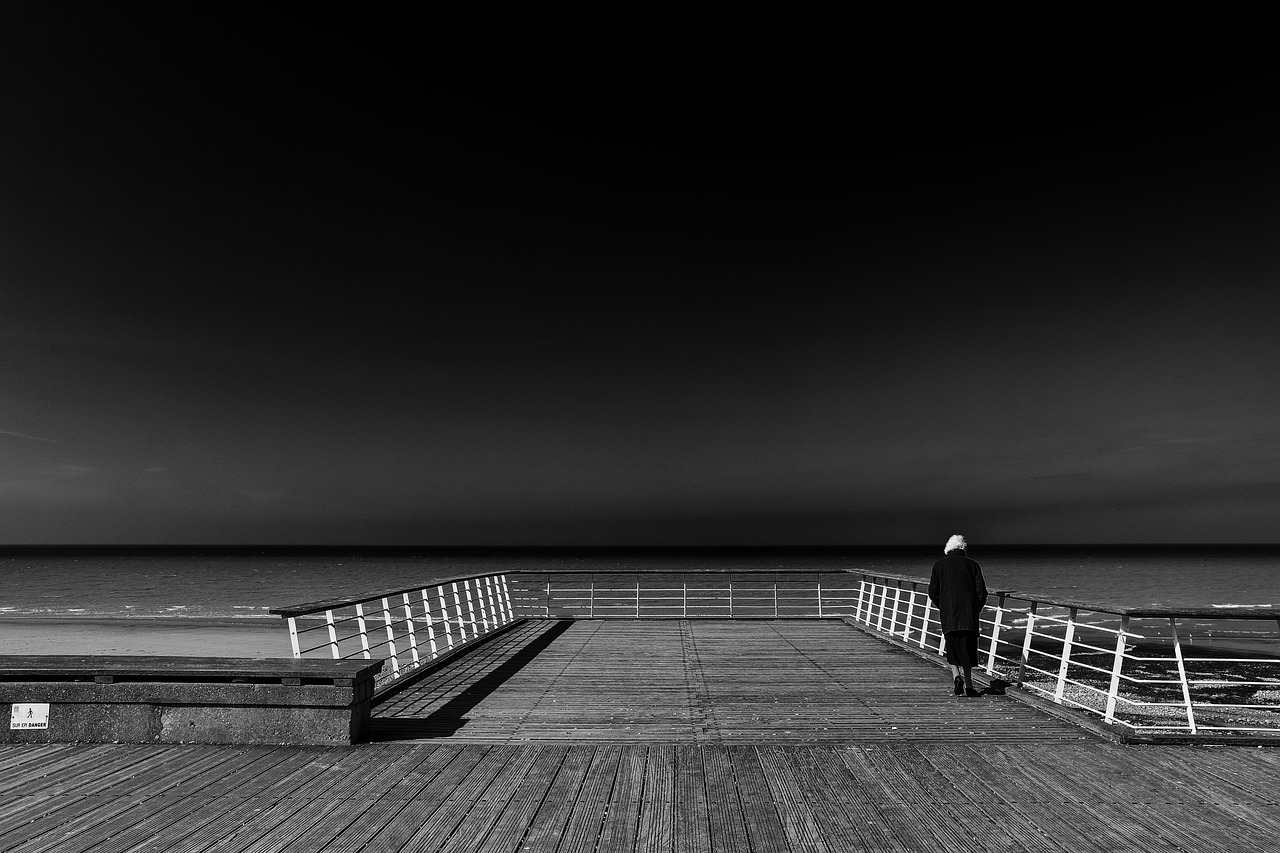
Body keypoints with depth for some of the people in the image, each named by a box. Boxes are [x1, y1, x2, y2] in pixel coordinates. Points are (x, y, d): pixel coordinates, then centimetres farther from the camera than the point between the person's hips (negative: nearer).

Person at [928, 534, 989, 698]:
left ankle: (956, 676, -8)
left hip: (948, 616, 0)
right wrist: (976, 610, 15)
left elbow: (933, 592, 2)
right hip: (969, 616, 0)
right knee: (967, 650, 8)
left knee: (953, 649, 11)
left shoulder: (939, 565, 6)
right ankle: (968, 685, 7)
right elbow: (981, 592, 0)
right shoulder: (973, 565, 5)